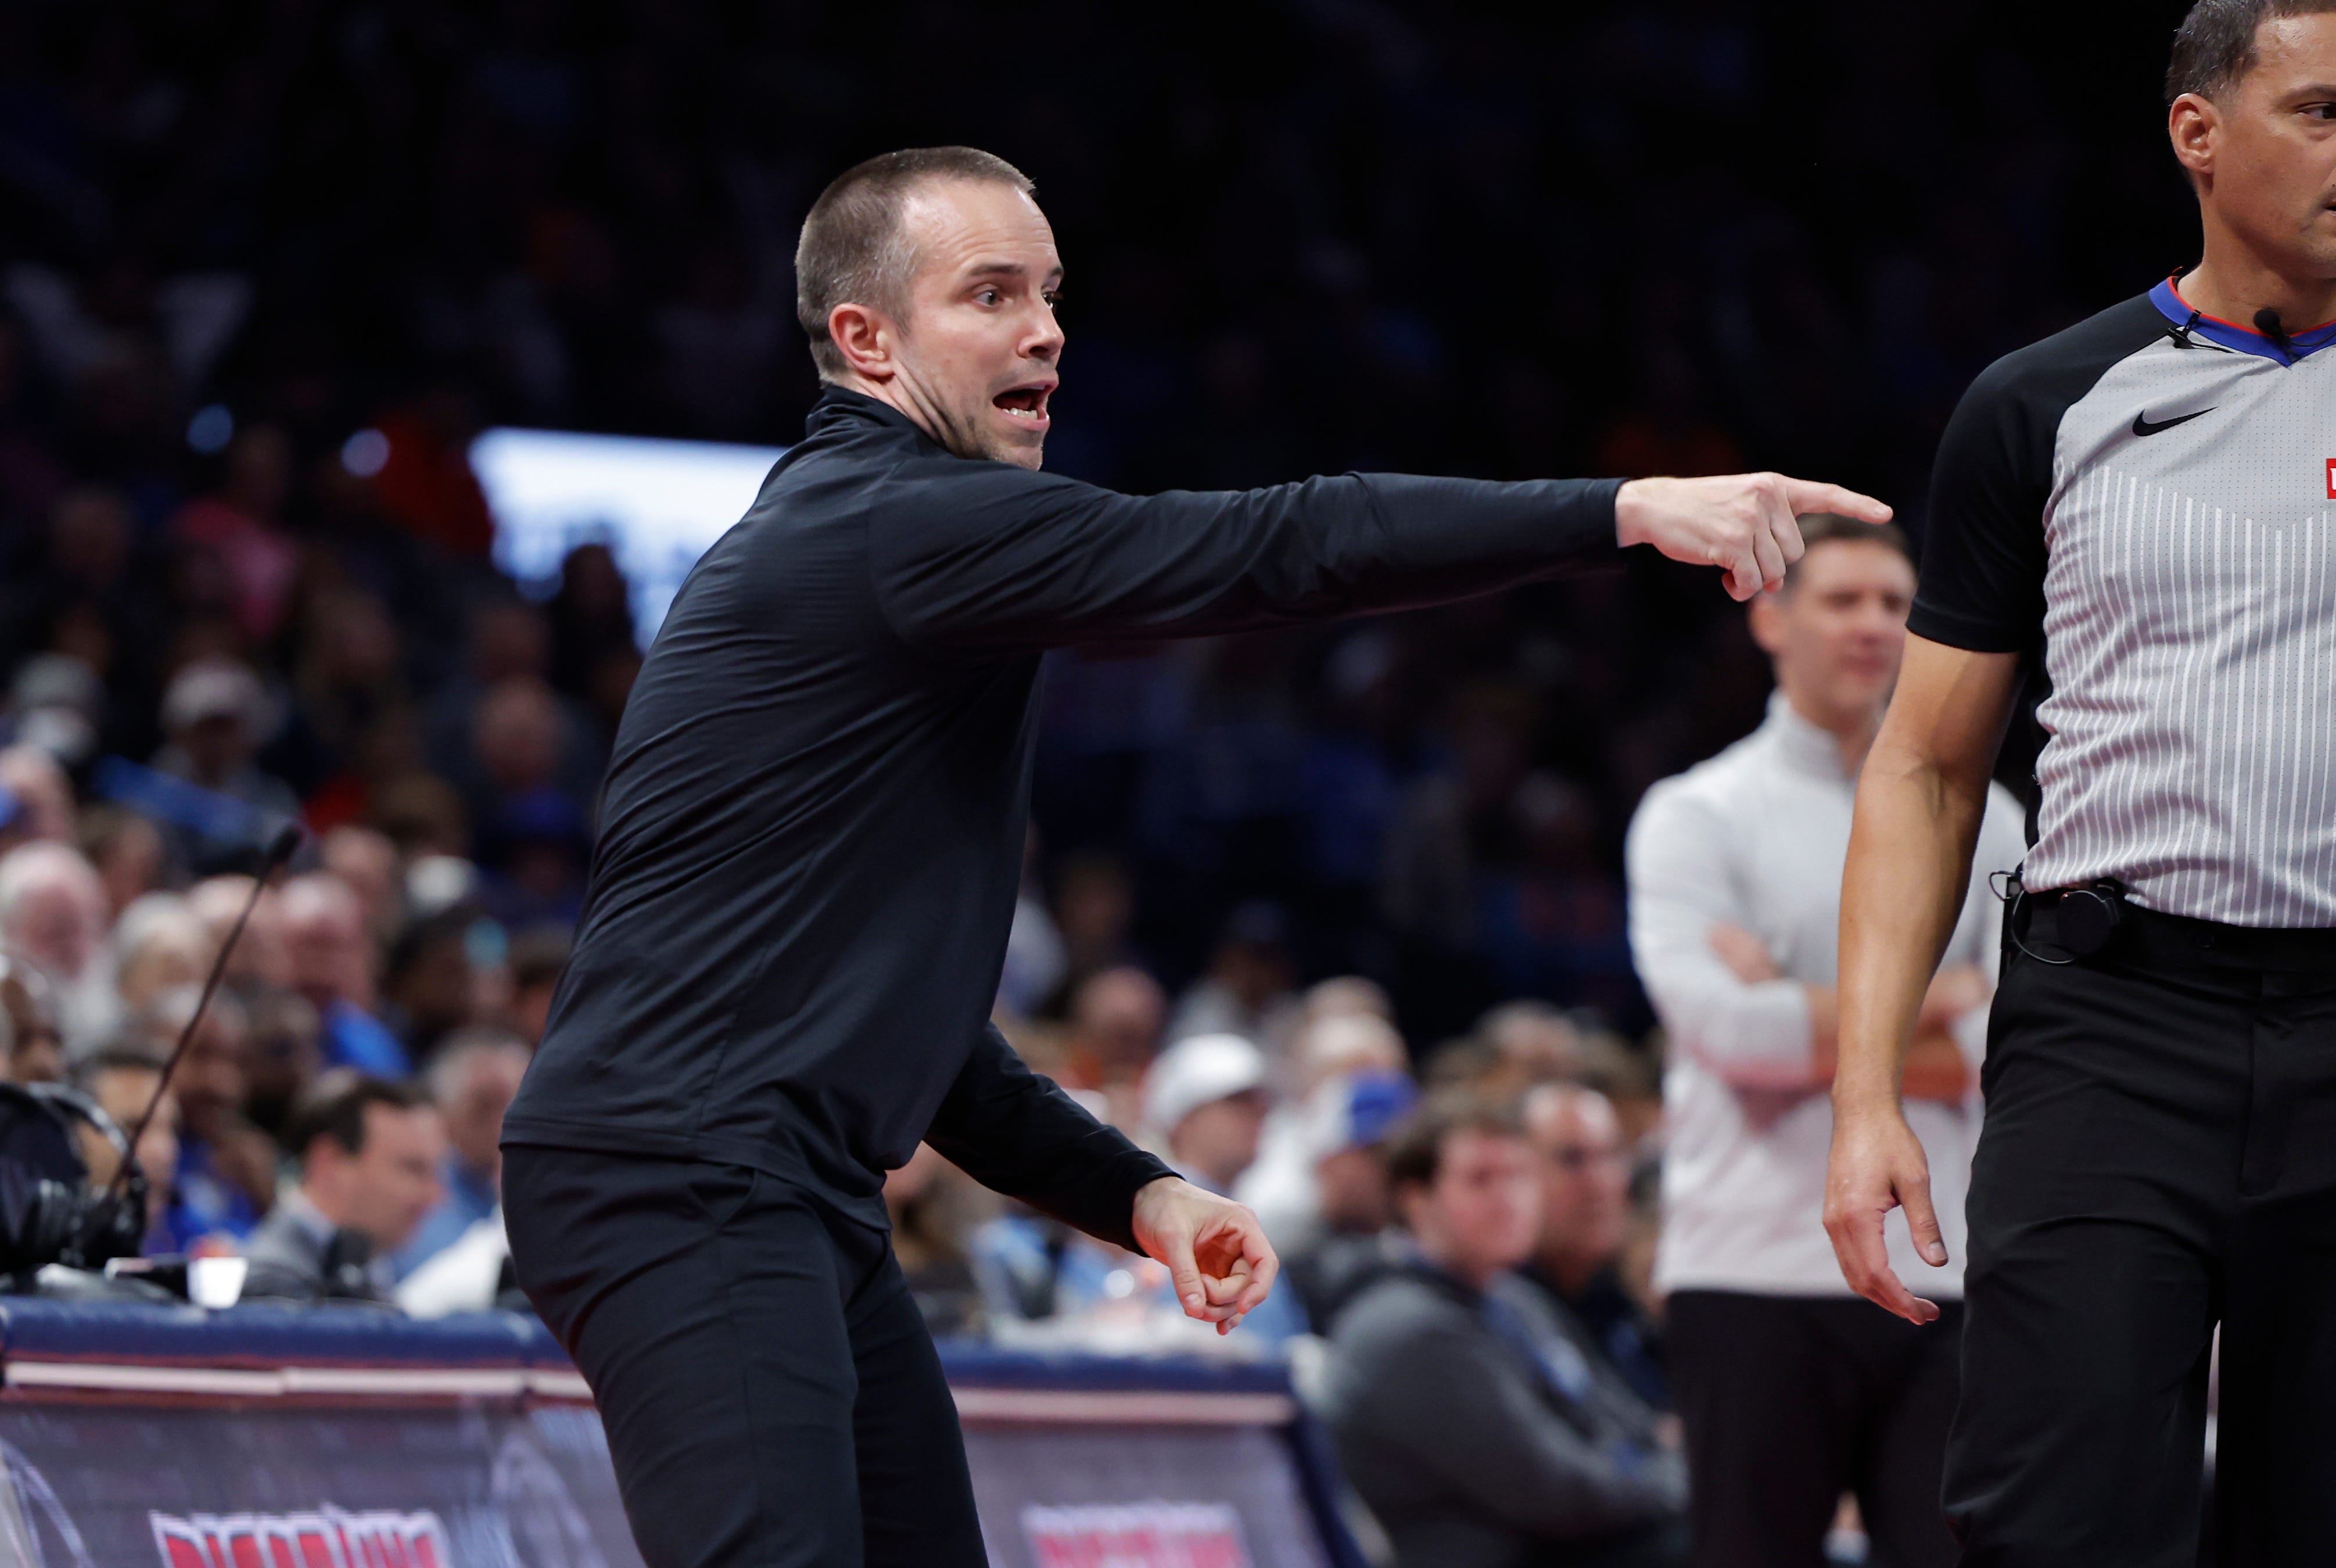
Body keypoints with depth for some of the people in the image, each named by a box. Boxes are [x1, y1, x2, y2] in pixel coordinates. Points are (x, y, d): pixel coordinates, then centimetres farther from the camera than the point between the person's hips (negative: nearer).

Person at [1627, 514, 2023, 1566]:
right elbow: (1721, 1022, -13)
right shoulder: (1694, 818, 3)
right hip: (1758, 1277, -3)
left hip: (1944, 1279, 3)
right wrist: (1934, 999, -6)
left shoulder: (1982, 820, 13)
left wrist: (1809, 1035, -8)